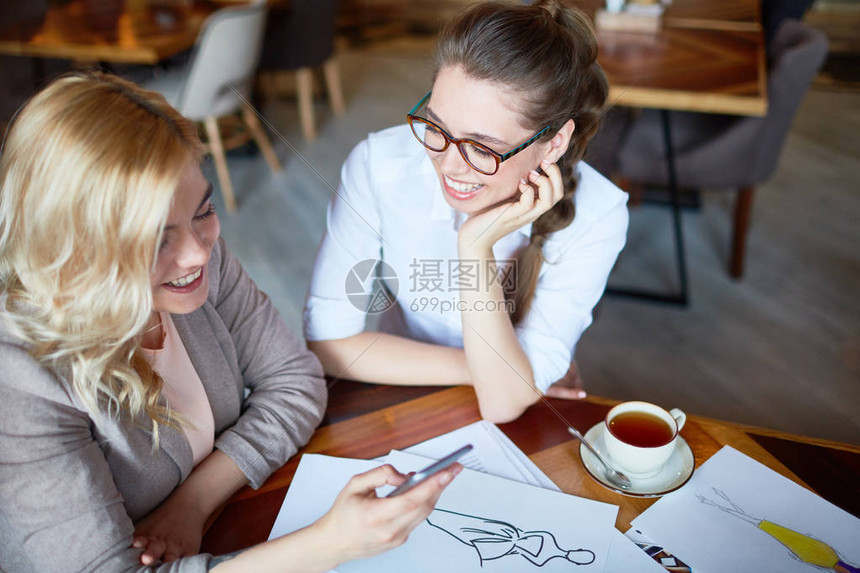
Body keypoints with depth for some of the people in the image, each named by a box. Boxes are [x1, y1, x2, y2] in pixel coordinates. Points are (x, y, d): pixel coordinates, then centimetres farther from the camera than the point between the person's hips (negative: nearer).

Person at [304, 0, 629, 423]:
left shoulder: (594, 216, -21)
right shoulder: (378, 166, -19)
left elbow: (505, 403, -22)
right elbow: (326, 342, -15)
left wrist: (476, 250, -32)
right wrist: (477, 369, -16)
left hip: (524, 430, 0)